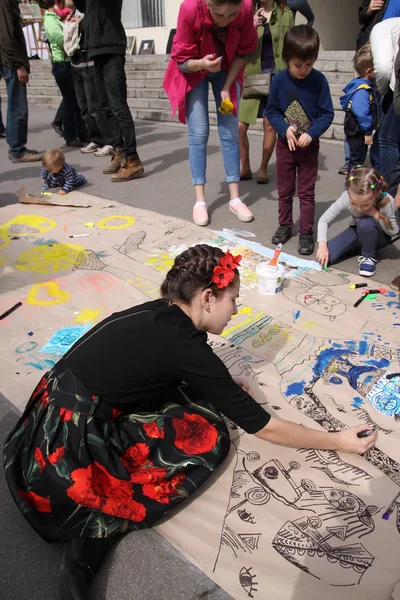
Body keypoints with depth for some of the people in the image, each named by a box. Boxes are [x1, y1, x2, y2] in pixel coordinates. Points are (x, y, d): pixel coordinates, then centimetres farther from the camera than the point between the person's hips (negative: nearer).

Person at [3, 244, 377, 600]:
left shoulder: (157, 315, 3)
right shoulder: (183, 344, -19)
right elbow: (261, 426, -11)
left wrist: (222, 387, 13)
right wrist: (339, 442, 2)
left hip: (53, 418, 8)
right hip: (66, 455, -8)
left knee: (189, 392, 10)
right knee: (210, 436, -5)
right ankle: (95, 531, -5)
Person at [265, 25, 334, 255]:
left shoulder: (319, 80, -11)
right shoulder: (280, 80, -8)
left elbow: (327, 113, -9)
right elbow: (271, 110, -2)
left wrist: (311, 134, -23)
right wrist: (285, 129, -18)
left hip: (309, 146, -2)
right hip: (285, 144, 2)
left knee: (307, 192, 5)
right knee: (285, 190, 13)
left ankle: (306, 232, 14)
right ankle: (285, 225, 30)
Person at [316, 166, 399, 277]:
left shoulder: (387, 202, -32)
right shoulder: (346, 198, -29)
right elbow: (323, 220, -21)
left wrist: (376, 214, -33)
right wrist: (322, 245, -34)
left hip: (380, 237, -3)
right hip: (358, 232, 3)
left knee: (366, 223, -39)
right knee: (326, 257, -18)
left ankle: (368, 256, -12)